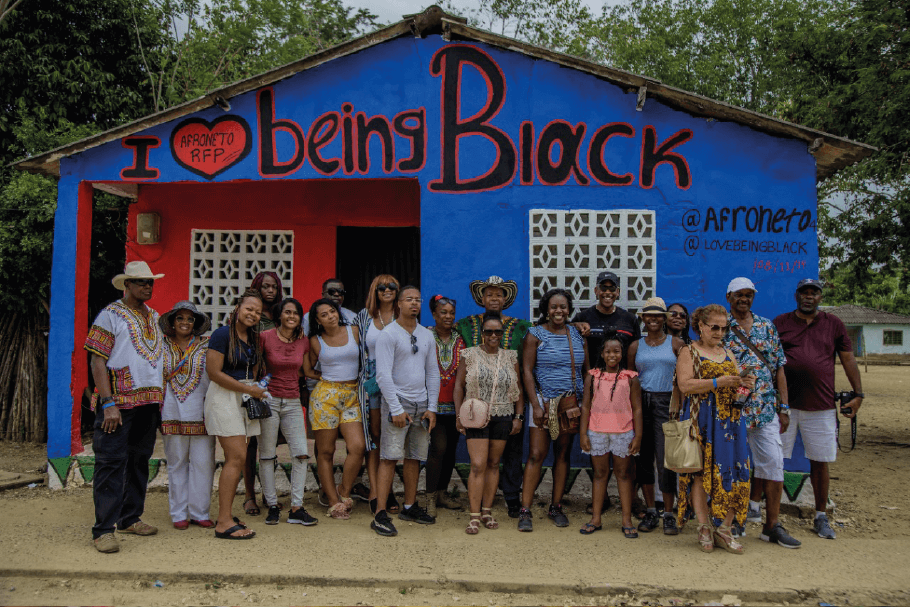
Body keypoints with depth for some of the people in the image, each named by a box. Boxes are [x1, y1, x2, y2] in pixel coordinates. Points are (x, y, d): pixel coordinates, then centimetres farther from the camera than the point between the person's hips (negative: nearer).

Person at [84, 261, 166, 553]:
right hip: (119, 400, -7)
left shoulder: (154, 317, 17)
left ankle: (130, 518, 23)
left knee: (139, 460, 12)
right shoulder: (110, 315, -3)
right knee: (111, 463, -5)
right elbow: (97, 361, -9)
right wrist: (108, 404, -17)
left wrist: (160, 397, 13)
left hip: (149, 402, 7)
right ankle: (104, 529, -1)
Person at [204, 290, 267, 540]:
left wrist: (256, 390, 8)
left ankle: (224, 515, 15)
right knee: (236, 457, -13)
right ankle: (224, 523, -9)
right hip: (224, 397, -8)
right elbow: (214, 372, -15)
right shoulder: (222, 334, -9)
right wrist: (250, 389, -13)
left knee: (237, 460, 7)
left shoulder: (254, 338, 14)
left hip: (246, 398, 8)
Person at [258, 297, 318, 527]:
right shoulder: (265, 337, -6)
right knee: (267, 455, 2)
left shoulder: (304, 342, 6)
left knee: (301, 454, -4)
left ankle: (296, 508, 3)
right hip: (269, 400, -3)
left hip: (293, 402, 3)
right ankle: (272, 506, 14)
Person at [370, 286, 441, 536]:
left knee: (415, 458, 11)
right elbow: (383, 374, -12)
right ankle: (380, 514, -7)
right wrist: (397, 409, -16)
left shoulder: (427, 335, 12)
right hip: (397, 401, -6)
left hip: (422, 403, 6)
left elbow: (433, 372, 14)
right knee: (390, 457, -9)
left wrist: (432, 407, 6)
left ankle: (410, 507, 22)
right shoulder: (388, 334, -6)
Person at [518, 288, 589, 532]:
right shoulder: (536, 334, -2)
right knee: (536, 454, -7)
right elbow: (527, 371, -6)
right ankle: (525, 511, -2)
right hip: (544, 400, -4)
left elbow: (587, 370, 13)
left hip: (571, 403, 4)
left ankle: (556, 507, 20)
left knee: (563, 454, 9)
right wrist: (536, 405, -12)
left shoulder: (577, 335, 9)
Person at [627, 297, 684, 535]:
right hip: (641, 403, 3)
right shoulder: (636, 346, 11)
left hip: (666, 403, -3)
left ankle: (669, 515, 3)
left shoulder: (676, 344, 5)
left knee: (665, 459, -7)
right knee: (644, 458, 5)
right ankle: (650, 511, 17)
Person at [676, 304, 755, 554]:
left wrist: (744, 384, -2)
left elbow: (735, 386, 21)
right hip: (701, 419, -5)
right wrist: (718, 382, -18)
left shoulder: (728, 353, 20)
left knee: (731, 472, -2)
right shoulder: (688, 352, 2)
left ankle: (724, 529, 5)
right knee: (701, 472, -5)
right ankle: (704, 527, 4)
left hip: (730, 418, 5)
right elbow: (685, 384, -12)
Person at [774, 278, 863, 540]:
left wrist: (858, 393, 5)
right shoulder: (780, 323, 6)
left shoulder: (834, 324, 9)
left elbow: (848, 359, 11)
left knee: (820, 462, 7)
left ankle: (821, 517, 20)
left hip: (821, 406, 1)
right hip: (784, 404, -1)